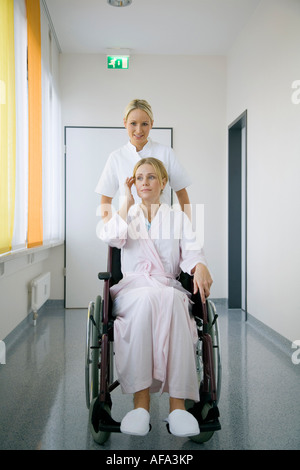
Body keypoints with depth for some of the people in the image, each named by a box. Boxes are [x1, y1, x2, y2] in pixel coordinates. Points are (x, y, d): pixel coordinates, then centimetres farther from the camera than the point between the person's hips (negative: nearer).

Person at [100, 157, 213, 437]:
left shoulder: (178, 218, 21)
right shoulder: (126, 215, 22)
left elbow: (191, 252, 4)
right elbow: (110, 238, -1)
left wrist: (200, 267, -19)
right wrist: (128, 201, 5)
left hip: (170, 290, 0)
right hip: (133, 289, 0)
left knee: (171, 300, -38)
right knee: (147, 298, -38)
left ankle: (178, 402, -41)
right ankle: (140, 400, -40)